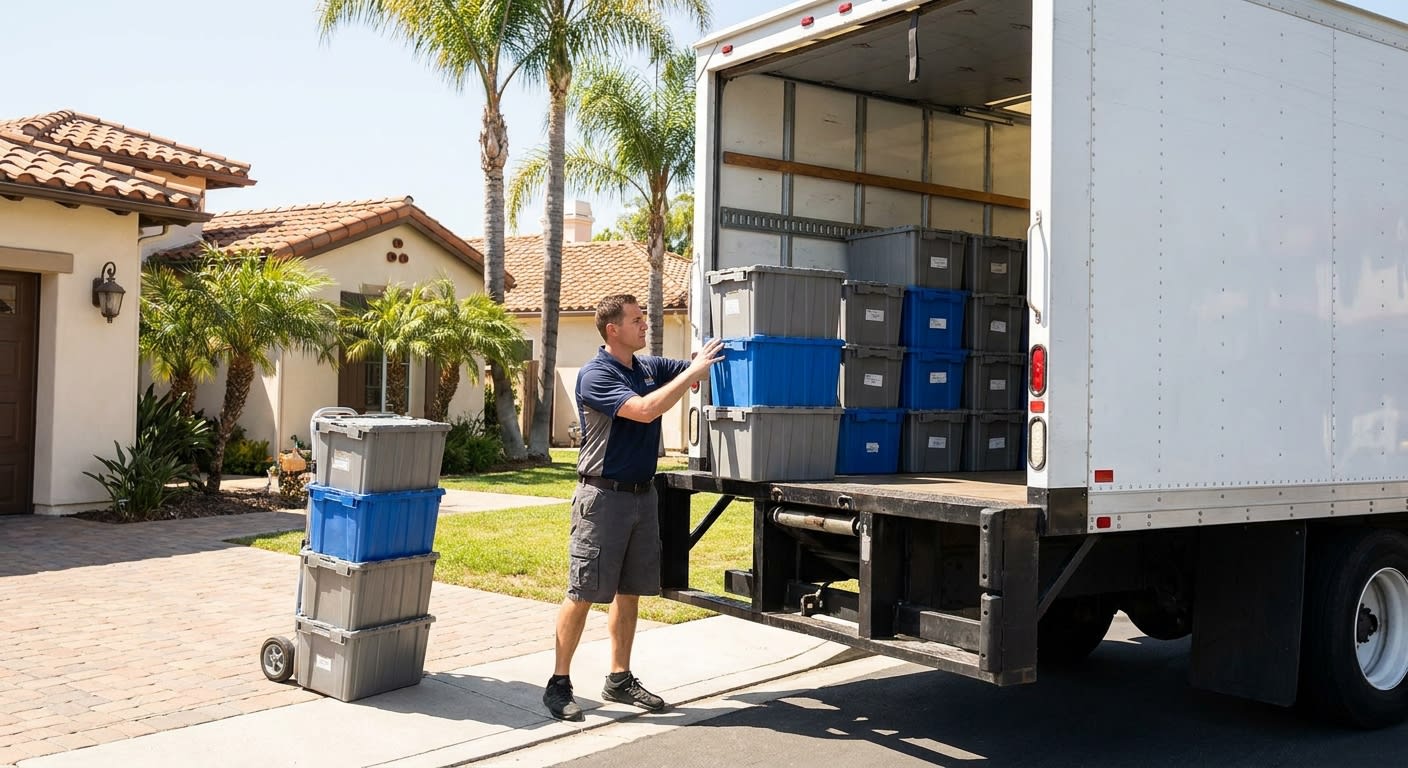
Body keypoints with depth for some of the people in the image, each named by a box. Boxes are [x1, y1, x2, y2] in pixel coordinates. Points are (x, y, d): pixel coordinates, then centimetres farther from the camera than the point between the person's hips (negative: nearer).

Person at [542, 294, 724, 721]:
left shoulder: (650, 367, 10)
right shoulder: (595, 375, -13)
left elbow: (703, 372, 13)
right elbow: (645, 410, -26)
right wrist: (693, 371, -22)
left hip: (642, 493, 7)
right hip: (603, 496, -7)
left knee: (629, 592, 12)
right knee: (583, 594, -2)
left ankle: (619, 680, 22)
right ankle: (559, 685, 6)